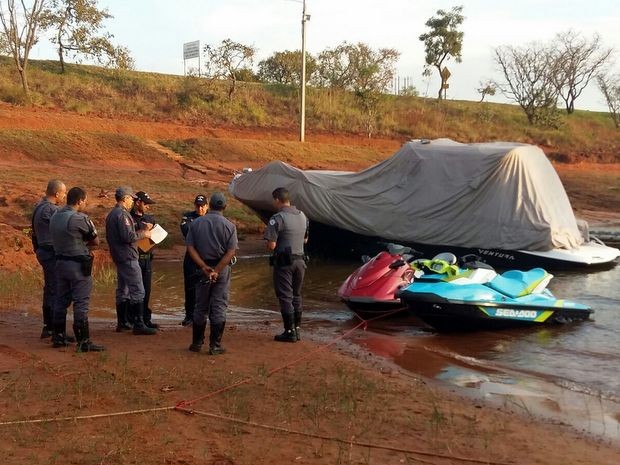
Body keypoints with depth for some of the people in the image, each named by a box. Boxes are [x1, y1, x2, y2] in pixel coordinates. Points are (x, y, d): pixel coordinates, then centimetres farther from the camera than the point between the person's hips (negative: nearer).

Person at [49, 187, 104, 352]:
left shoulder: (55, 217, 9)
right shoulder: (80, 218, -16)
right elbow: (95, 241, -7)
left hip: (60, 262, 8)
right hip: (78, 264, -8)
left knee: (61, 301, 15)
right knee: (81, 303, -5)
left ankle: (58, 337, 23)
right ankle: (84, 341, -3)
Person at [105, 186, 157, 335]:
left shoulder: (111, 214, 15)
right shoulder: (122, 214, -16)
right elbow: (128, 236, -24)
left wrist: (140, 231, 15)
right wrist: (143, 234, -9)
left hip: (118, 257, 10)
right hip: (128, 257, -10)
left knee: (122, 290, 15)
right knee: (137, 291, -8)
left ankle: (121, 323, 21)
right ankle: (139, 325, -8)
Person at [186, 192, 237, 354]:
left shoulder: (196, 223, 1)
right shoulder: (229, 226, -6)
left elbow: (190, 248, -6)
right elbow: (231, 252, -15)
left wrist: (204, 267, -11)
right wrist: (216, 271, -17)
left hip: (202, 268, 2)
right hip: (222, 269, -2)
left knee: (200, 307, 14)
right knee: (218, 307, 4)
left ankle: (197, 343, 20)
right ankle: (215, 346, 5)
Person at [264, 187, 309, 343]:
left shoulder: (277, 218, -15)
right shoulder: (302, 216, 8)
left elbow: (271, 245, -18)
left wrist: (270, 244, 3)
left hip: (284, 261, -7)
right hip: (300, 260, 7)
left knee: (285, 297, 0)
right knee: (296, 296, 16)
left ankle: (289, 332, 2)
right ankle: (297, 329, 21)